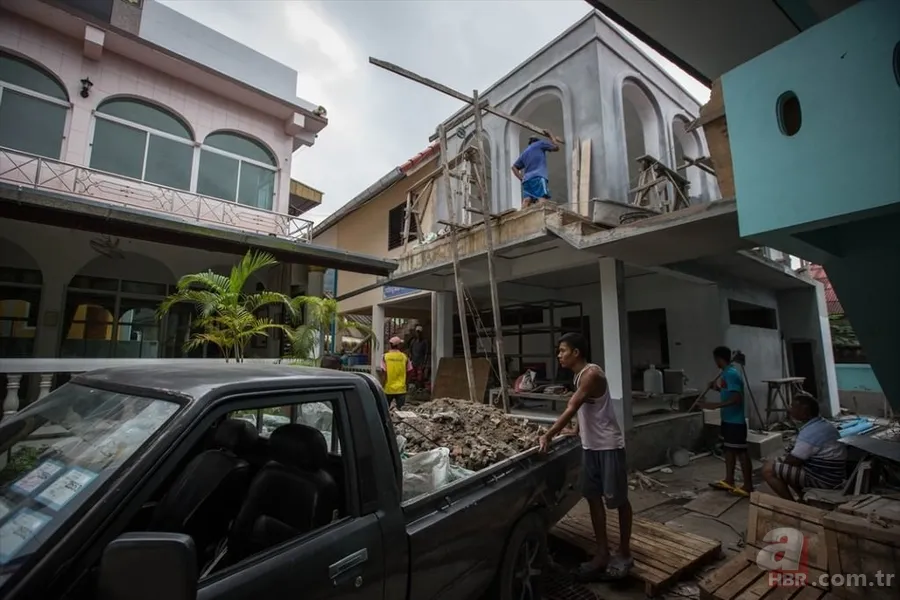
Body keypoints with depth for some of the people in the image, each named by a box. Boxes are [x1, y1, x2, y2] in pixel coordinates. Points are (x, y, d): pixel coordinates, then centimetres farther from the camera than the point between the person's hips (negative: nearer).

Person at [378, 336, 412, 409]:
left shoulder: (385, 356, -6)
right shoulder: (404, 357, -2)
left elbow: (383, 373, -9)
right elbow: (409, 371, 3)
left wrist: (382, 385, -1)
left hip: (388, 389, 0)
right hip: (401, 389, 0)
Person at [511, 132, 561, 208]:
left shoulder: (524, 152, 33)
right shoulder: (540, 143, 19)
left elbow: (514, 167, 30)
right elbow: (556, 148, 23)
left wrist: (522, 178, 19)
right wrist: (551, 136, 39)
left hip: (527, 179, 6)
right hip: (538, 177, -6)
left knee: (526, 200, -14)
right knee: (543, 199, -21)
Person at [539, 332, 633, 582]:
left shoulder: (592, 374, -21)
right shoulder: (580, 375, 8)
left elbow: (572, 408, -28)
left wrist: (549, 435, -31)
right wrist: (576, 431, 13)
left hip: (609, 446, -9)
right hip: (590, 446, 9)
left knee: (618, 500, 7)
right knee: (593, 497, 12)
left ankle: (624, 555, 24)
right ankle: (602, 554, 23)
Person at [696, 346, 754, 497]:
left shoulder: (731, 374, -22)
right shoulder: (727, 373, 10)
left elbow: (737, 398, -29)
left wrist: (716, 405, -31)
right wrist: (716, 386, 15)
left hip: (736, 421, -10)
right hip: (728, 419, 10)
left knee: (741, 452, 0)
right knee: (729, 449, 16)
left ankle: (748, 486, 11)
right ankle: (729, 481, 26)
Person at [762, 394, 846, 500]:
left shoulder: (809, 432, -26)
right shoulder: (824, 424, 7)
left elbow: (792, 461, -19)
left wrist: (781, 461, 1)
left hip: (822, 479, -10)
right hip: (832, 475, 10)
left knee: (768, 469, -14)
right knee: (781, 463, 21)